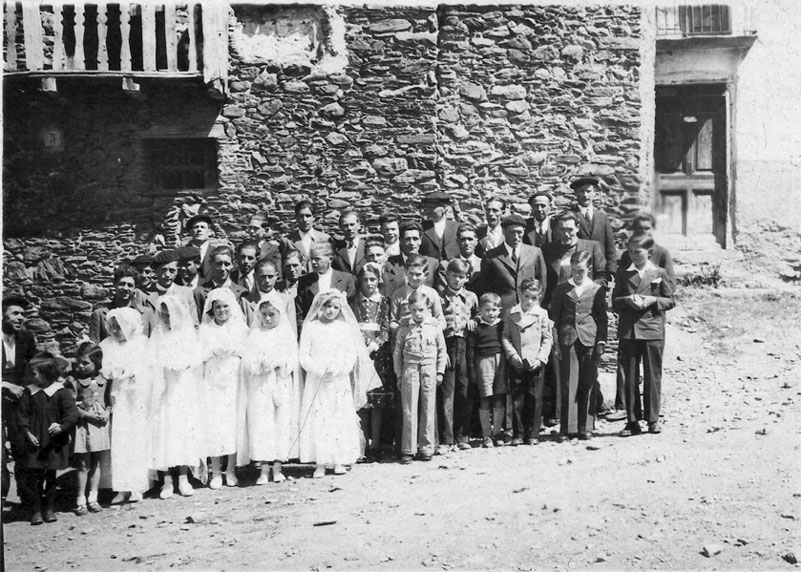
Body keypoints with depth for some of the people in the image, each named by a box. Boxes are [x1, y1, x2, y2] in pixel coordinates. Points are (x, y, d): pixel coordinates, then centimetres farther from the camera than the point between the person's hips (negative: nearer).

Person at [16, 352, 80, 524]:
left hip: (54, 444, -2)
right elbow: (22, 414, 3)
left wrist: (62, 426, -28)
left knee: (50, 477, 10)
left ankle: (50, 509, 22)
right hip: (34, 443, 2)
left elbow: (72, 412, -11)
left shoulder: (60, 392, -6)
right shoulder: (29, 392, 2)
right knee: (32, 477, 0)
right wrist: (27, 432, -11)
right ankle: (35, 510, 10)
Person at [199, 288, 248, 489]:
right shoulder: (204, 329, 8)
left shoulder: (240, 327, 9)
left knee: (234, 422, -3)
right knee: (213, 423, -5)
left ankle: (231, 470, 6)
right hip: (212, 382, 0)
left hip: (234, 381, 0)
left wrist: (233, 349, -14)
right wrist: (216, 350, -15)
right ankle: (216, 472, 3)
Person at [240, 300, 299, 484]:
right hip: (259, 386, 0)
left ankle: (277, 468, 9)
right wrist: (261, 363, -19)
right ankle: (264, 470, -2)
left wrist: (279, 362, -18)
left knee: (282, 423, 2)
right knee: (260, 424, -5)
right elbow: (247, 361, -1)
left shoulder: (286, 334, 6)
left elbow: (292, 361, -1)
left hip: (282, 386, 0)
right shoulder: (255, 335, 7)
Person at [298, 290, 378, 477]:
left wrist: (337, 369, -13)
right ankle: (320, 463, -2)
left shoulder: (346, 328, 6)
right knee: (317, 419, -5)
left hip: (340, 382, 1)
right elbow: (304, 355, 0)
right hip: (316, 382, -1)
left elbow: (352, 355, 2)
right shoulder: (310, 327, 3)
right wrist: (319, 370, -14)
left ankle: (339, 461, 7)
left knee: (341, 418, 0)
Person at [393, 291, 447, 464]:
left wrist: (440, 371, 4)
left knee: (428, 411, 4)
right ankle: (408, 450, 2)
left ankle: (426, 448, 13)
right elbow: (397, 354, 6)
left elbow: (442, 351, 10)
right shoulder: (404, 330, 2)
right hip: (410, 370, -1)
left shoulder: (435, 328, 4)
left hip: (430, 371, 1)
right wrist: (399, 375, 4)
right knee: (409, 411, -1)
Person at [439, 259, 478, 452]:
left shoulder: (471, 297, 12)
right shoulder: (439, 297, 5)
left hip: (464, 346, 2)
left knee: (464, 392, 5)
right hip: (445, 345, -2)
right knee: (445, 393, -4)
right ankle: (445, 439, -2)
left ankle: (462, 436, 14)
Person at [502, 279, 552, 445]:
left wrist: (540, 358, -8)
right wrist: (512, 353, -8)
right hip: (516, 363, 1)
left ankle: (533, 434, 9)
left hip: (535, 364, -1)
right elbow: (505, 337, 7)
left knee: (534, 399, 1)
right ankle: (518, 434, 10)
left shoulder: (542, 314, 2)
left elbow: (548, 339, 2)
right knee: (517, 399, 3)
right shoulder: (512, 314, 6)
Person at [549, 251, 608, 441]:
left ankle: (585, 427, 11)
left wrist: (601, 341, 0)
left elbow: (602, 318, 7)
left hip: (589, 341, 0)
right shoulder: (562, 289, 8)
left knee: (588, 386, 3)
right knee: (567, 386, -2)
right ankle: (567, 427, 3)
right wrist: (556, 342, 3)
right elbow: (554, 316, 9)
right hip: (567, 342, 0)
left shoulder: (597, 290, 6)